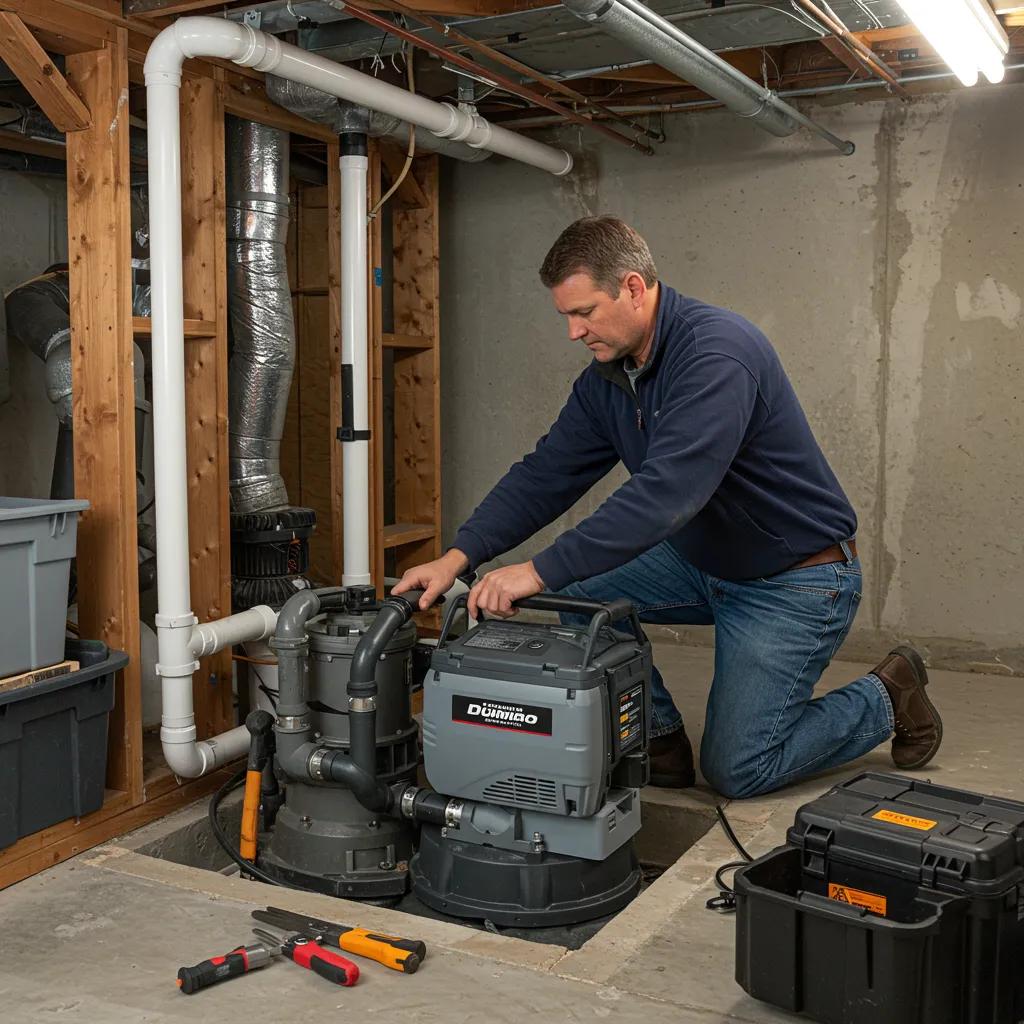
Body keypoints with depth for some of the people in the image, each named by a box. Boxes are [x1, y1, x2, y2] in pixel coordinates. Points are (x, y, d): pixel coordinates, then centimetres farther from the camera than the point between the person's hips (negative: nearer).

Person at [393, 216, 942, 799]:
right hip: (703, 560, 8)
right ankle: (660, 744, 7)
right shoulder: (607, 377, -1)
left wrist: (541, 573, -40)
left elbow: (666, 494, -38)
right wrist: (460, 555, -17)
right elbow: (547, 475, -4)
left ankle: (888, 700, 18)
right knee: (582, 591, -9)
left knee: (735, 770, -5)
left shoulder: (717, 351, -28)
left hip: (796, 581, -8)